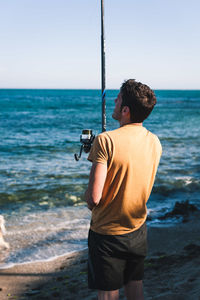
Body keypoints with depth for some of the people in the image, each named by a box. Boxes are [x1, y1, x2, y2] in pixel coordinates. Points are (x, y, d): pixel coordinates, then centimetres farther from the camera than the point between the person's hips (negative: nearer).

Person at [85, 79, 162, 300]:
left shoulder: (106, 141, -22)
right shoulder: (155, 142, -3)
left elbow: (93, 197, -24)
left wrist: (90, 204, -1)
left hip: (107, 233, -5)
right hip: (138, 230, 6)